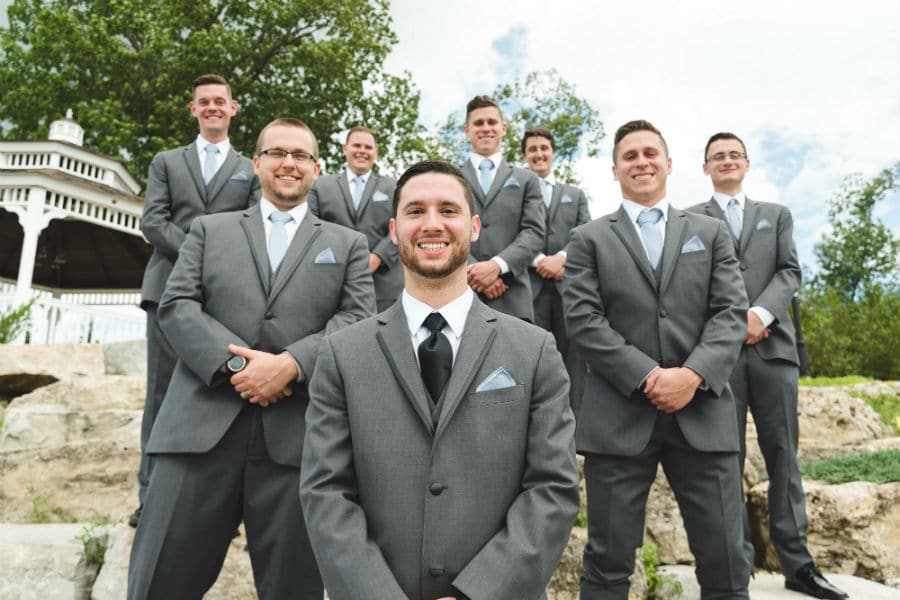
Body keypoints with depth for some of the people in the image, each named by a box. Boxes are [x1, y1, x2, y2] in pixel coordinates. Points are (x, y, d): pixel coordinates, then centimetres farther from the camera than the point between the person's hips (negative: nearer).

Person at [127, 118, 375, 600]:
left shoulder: (348, 245, 16)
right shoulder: (209, 230, 18)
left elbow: (358, 320, 2)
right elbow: (176, 306, 6)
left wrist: (291, 364, -14)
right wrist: (233, 363, -11)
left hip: (298, 436, 0)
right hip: (201, 428, 1)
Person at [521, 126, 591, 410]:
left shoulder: (575, 194, 21)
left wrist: (561, 257, -9)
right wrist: (539, 260, -13)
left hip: (569, 286, 2)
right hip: (529, 287, -2)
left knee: (573, 358, 1)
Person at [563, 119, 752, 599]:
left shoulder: (711, 233, 15)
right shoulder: (589, 239, 9)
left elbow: (731, 313, 4)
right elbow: (582, 320, -3)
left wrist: (693, 374, -13)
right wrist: (648, 376, -13)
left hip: (703, 413, 2)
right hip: (618, 415, -1)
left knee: (726, 561, 7)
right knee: (608, 561, 6)